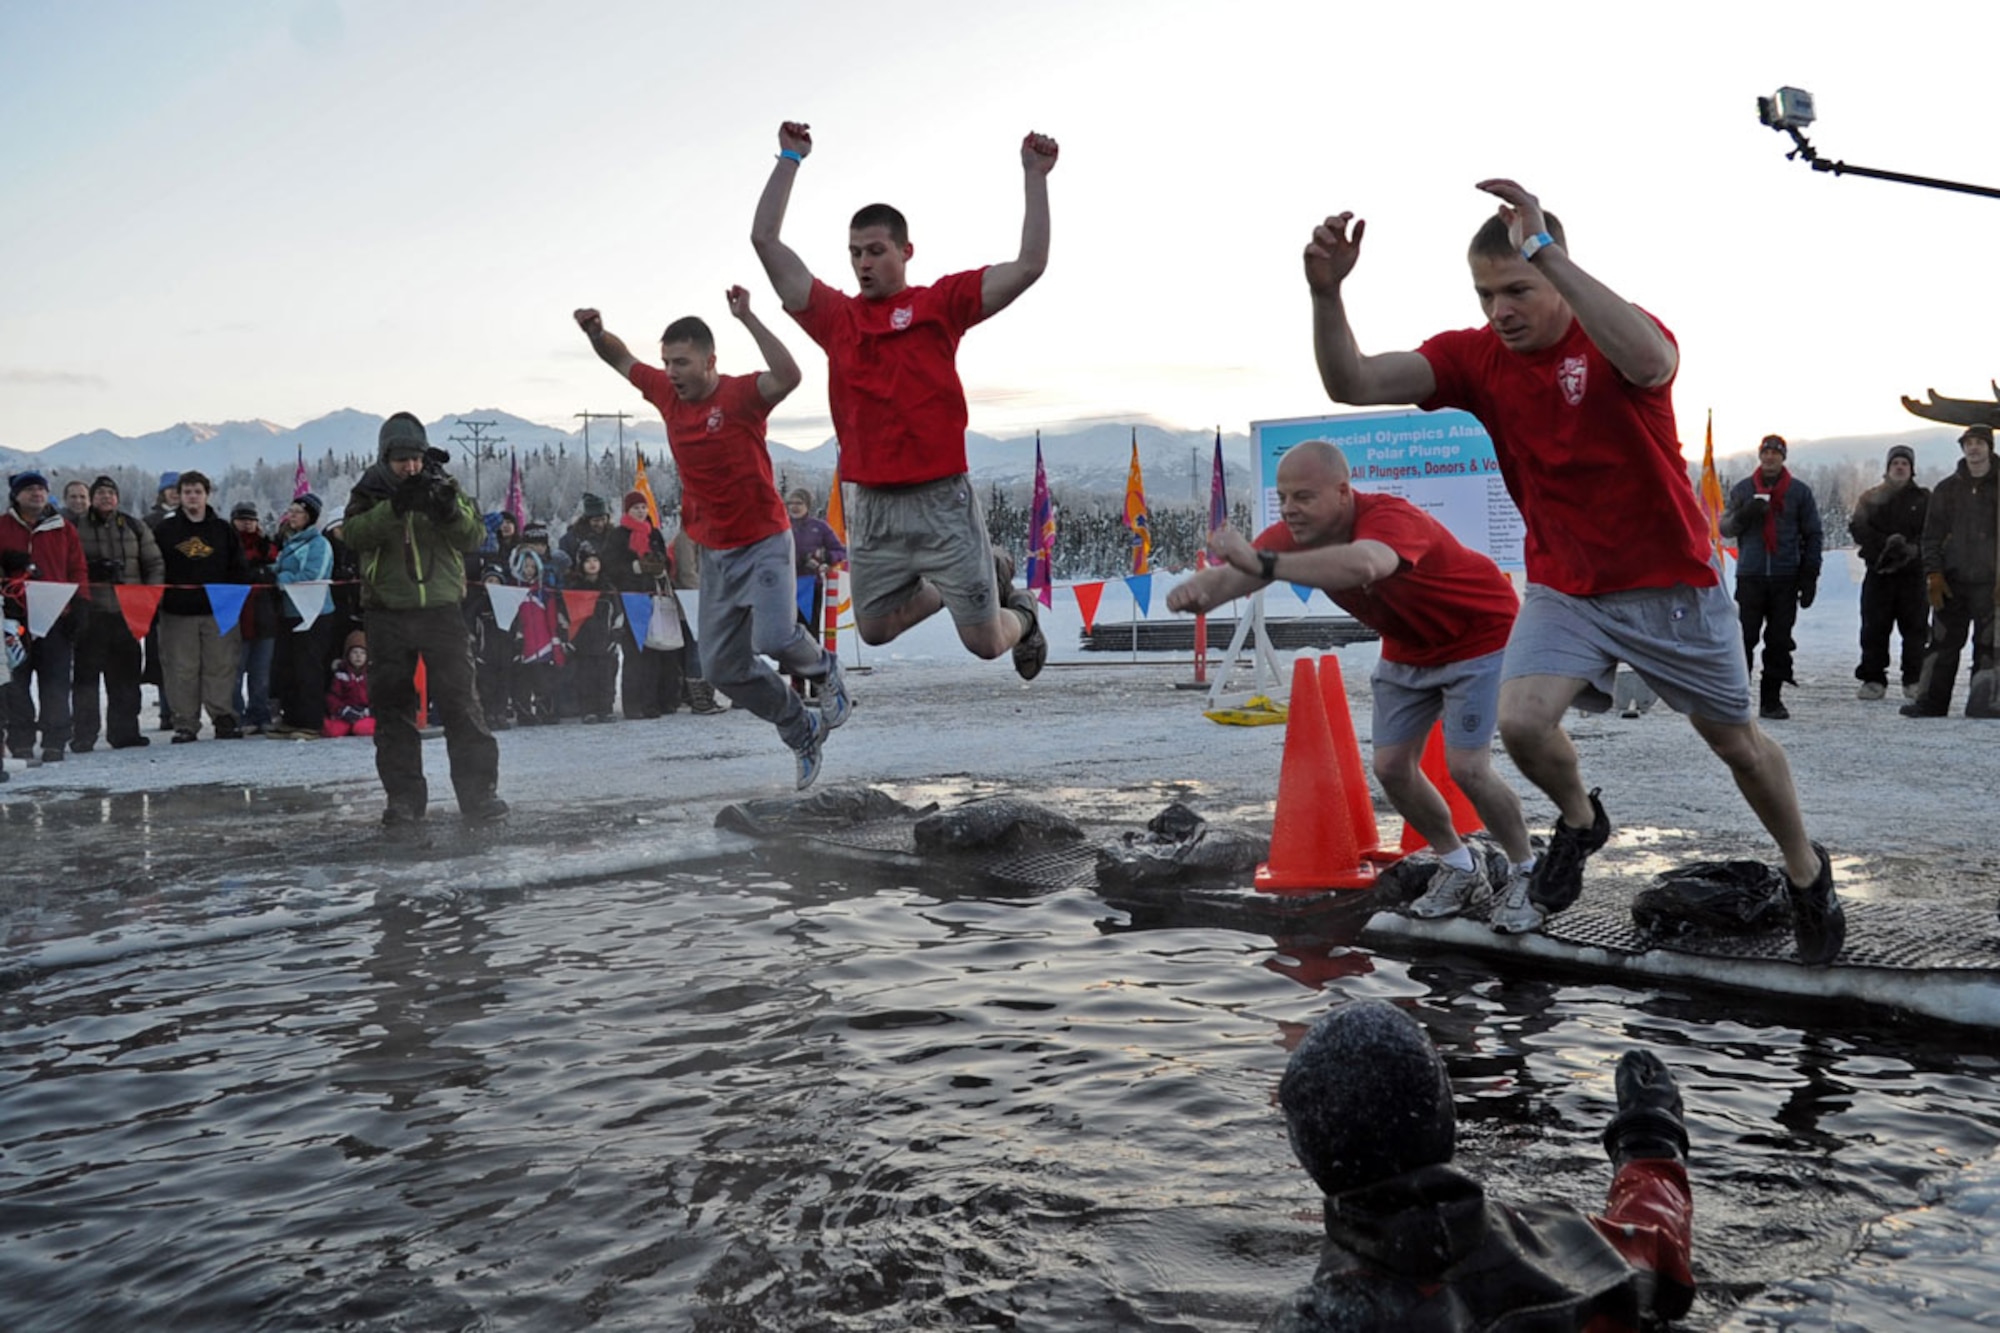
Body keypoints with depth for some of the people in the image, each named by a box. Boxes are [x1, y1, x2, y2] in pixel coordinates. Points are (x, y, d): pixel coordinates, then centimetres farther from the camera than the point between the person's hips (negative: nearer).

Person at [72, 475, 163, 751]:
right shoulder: (77, 529, 5)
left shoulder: (135, 528, 12)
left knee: (126, 675, 6)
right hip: (90, 613, -2)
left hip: (127, 613, 2)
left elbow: (155, 564, 14)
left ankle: (124, 731, 14)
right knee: (86, 673, -3)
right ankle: (83, 735, 1)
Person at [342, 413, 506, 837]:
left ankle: (478, 794, 3)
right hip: (388, 615, 0)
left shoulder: (444, 487, 7)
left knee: (462, 702, -4)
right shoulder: (370, 494, 5)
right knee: (393, 711, 3)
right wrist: (396, 507, -28)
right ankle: (404, 802, 9)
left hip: (441, 609, 0)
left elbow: (475, 538, -2)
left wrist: (451, 511, -22)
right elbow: (355, 534, -14)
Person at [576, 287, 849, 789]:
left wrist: (748, 318, -39)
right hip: (714, 551, 7)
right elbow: (622, 359, 18)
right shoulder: (667, 393, 1)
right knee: (723, 667, 5)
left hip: (763, 543, -6)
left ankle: (822, 667, 11)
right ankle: (803, 732, 23)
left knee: (773, 639, -26)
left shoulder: (740, 396, -16)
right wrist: (596, 333, -2)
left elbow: (788, 376, -38)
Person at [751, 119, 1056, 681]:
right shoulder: (835, 316, 9)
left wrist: (1034, 177, -6)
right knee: (874, 629, 14)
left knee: (985, 642, 0)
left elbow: (1030, 264, -5)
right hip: (872, 507, 4)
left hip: (942, 501, -4)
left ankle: (1021, 612, 38)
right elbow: (765, 240, 12)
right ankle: (986, 575, 34)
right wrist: (790, 159, 14)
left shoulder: (939, 303, 2)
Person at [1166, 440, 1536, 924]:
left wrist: (1263, 562, -73)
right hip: (1409, 646, 7)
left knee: (1466, 766, -15)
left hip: (1479, 635, -7)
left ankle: (1529, 873, 9)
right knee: (1390, 766, 3)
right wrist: (1198, 588, -57)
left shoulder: (1389, 518, -38)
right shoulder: (1295, 532, -17)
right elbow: (1233, 572, -32)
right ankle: (1459, 868, 24)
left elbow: (1362, 564, -63)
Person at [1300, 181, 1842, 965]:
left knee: (1737, 743, 11)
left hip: (1672, 584, -2)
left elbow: (1650, 360, -46)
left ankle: (1807, 873, 40)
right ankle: (1579, 821, 13)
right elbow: (1352, 383, -19)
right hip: (1564, 586, 2)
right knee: (1521, 723, -21)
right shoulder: (1475, 358, -9)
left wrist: (1546, 254, -50)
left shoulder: (1619, 334, -19)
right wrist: (1326, 292, -37)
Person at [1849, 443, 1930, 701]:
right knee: (1874, 629, 0)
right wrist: (1886, 543, -17)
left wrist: (1912, 549, -18)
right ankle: (1874, 679, 4)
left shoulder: (1924, 499, 9)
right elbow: (1859, 529, -3)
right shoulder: (1871, 497, 10)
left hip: (1914, 572, 0)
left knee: (1914, 628, 1)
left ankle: (1914, 680, 7)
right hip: (1878, 572, 0)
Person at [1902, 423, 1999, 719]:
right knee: (1942, 643, 1)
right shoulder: (1947, 489, 9)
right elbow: (1932, 536, 9)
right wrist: (1933, 574, -2)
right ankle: (1930, 702, 3)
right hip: (1953, 581, 2)